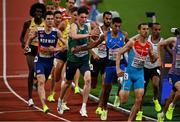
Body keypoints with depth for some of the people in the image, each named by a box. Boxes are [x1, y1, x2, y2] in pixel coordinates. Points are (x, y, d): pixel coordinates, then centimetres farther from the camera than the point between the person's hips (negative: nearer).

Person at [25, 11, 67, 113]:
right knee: (41, 82, -18)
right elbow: (30, 38, 12)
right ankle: (44, 105, -27)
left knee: (43, 82, 18)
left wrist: (56, 49, -18)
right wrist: (27, 45, -6)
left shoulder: (57, 32, -10)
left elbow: (66, 46, -6)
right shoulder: (38, 31, -8)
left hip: (50, 61, 2)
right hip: (40, 60, -2)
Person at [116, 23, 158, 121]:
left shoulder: (149, 45, 4)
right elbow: (119, 53, -10)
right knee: (123, 101, -6)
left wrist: (156, 57, -9)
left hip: (140, 73, 4)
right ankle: (121, 92, 29)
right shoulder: (133, 42, -11)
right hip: (129, 72, -4)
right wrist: (118, 69, -20)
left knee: (139, 100, -7)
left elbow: (152, 60, 16)